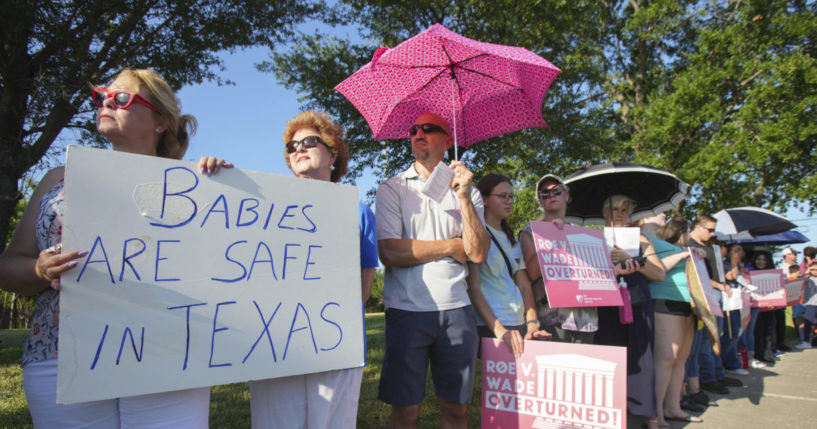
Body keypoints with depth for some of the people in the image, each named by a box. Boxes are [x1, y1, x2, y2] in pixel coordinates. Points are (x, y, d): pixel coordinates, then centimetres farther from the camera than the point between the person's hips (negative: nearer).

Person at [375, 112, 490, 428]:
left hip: (457, 310, 2)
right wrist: (452, 246, -4)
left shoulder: (466, 190, 11)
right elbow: (390, 253, -10)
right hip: (407, 310, -2)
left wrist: (464, 196, -11)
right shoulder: (392, 188, 4)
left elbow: (478, 253, -2)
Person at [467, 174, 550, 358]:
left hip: (518, 327, 7)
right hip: (488, 328, -6)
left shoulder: (510, 239, 18)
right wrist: (499, 330, -21)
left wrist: (532, 324, -3)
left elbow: (524, 285, 11)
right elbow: (473, 288, -13)